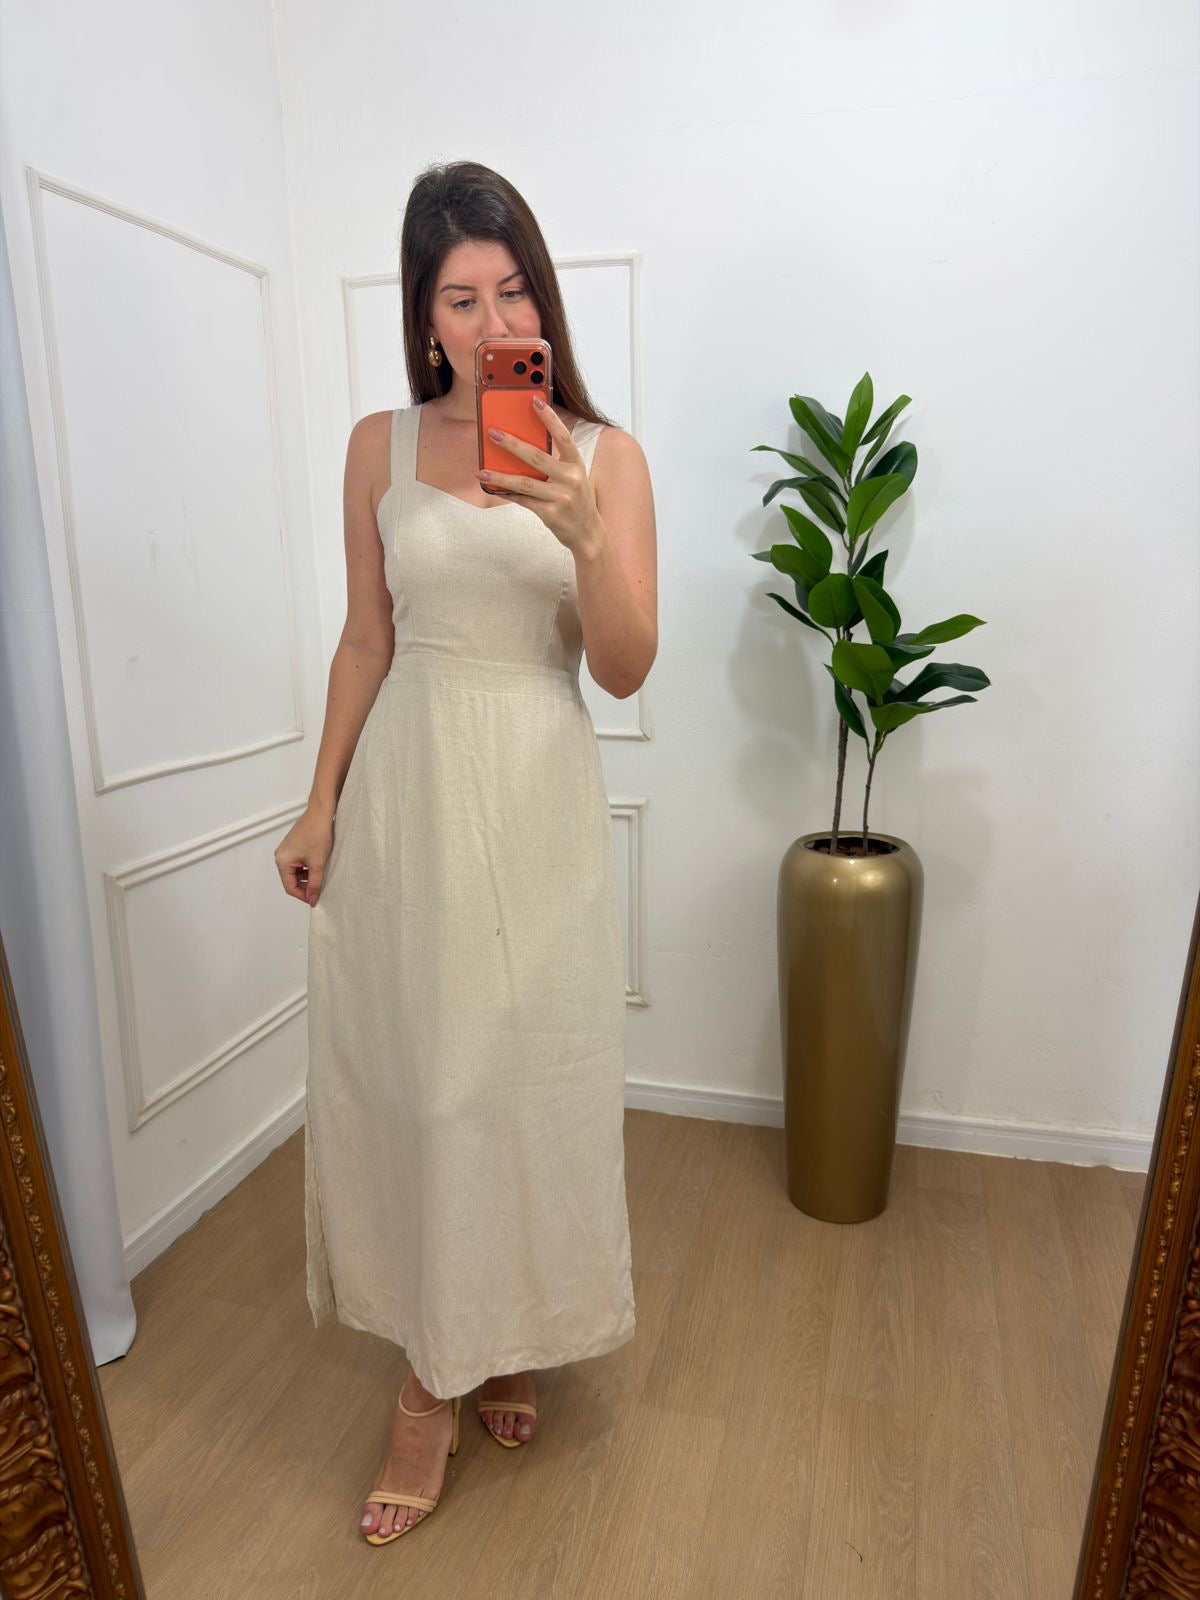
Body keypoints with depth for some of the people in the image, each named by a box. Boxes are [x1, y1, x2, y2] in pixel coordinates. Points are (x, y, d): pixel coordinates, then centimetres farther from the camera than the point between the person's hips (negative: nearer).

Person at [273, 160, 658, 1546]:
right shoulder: (381, 446, 5)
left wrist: (583, 538, -23)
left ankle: (501, 1340, 35)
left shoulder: (604, 454, 0)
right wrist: (320, 802, 4)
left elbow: (627, 670, -6)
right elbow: (366, 639, 8)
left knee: (525, 1077, 8)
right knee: (406, 1076, 6)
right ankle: (435, 1381, 28)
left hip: (537, 804, -1)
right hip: (404, 793, 1)